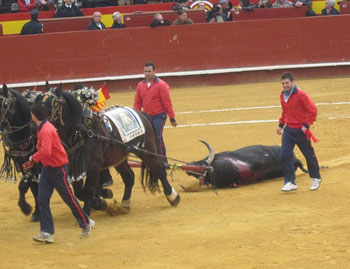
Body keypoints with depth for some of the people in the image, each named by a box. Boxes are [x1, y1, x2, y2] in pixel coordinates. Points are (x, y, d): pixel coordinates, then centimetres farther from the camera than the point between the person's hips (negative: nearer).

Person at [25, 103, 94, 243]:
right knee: (42, 200, 1)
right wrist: (33, 161, 12)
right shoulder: (43, 128, 9)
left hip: (57, 168, -9)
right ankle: (46, 233, 1)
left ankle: (86, 224, 21)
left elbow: (46, 151, -36)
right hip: (47, 167, 9)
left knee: (69, 198, 4)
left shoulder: (46, 130, -23)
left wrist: (33, 158, -24)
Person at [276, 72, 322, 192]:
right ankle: (290, 182, -4)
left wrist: (306, 125, -16)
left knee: (309, 154, 9)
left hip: (300, 130, -6)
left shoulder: (300, 95, -16)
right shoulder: (283, 95, 6)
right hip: (288, 129, 6)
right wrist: (281, 125, 17)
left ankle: (316, 178, 29)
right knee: (284, 155, -7)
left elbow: (313, 110, -15)